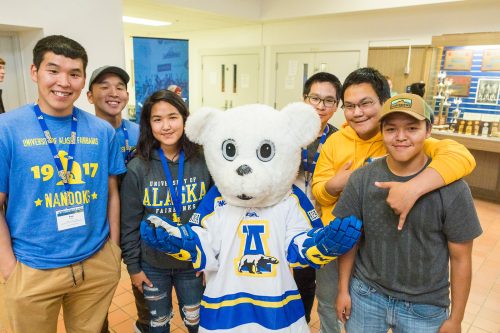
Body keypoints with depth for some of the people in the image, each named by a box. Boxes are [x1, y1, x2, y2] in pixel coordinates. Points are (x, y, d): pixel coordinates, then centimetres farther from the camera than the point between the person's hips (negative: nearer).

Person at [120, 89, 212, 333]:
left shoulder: (203, 163, -10)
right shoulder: (137, 168, -12)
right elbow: (129, 223, -5)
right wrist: (133, 266, -3)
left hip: (193, 262, 1)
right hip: (152, 265, 0)